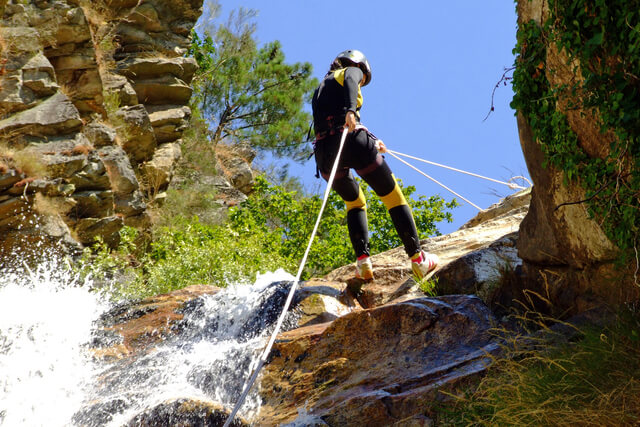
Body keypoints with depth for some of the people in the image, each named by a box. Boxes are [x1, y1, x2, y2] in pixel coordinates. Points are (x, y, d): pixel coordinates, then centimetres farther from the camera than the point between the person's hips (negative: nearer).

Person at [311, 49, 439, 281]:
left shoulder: (321, 87, 33)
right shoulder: (352, 70, 14)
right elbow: (350, 81, -12)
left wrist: (370, 142, 44)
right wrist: (351, 110, -29)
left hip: (324, 150, 6)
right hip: (353, 142, -6)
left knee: (355, 202, 26)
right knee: (394, 198, 8)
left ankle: (363, 260, 6)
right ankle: (418, 259, 5)